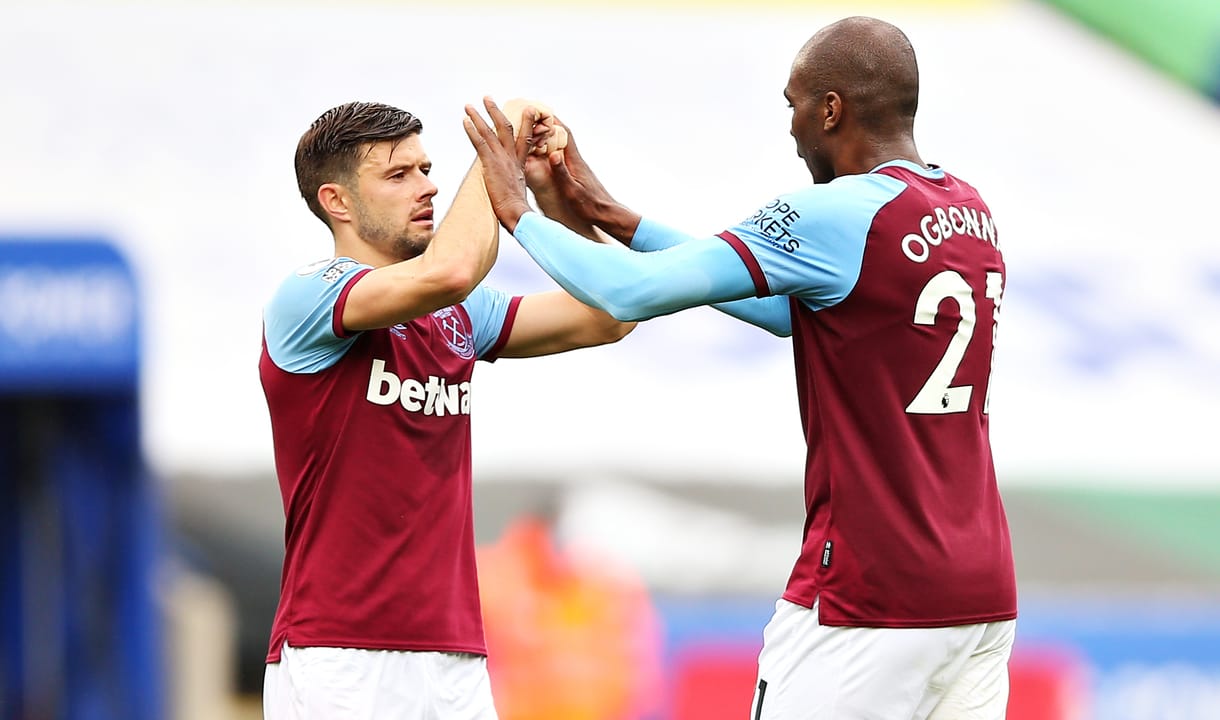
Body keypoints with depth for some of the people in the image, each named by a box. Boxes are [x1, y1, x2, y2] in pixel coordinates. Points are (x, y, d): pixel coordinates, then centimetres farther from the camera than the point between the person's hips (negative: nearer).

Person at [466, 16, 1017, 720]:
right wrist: (607, 213, 22)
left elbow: (632, 292, -12)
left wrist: (517, 211, 6)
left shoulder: (838, 214, -13)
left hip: (865, 602, -7)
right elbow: (793, 308, 20)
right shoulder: (975, 214, 12)